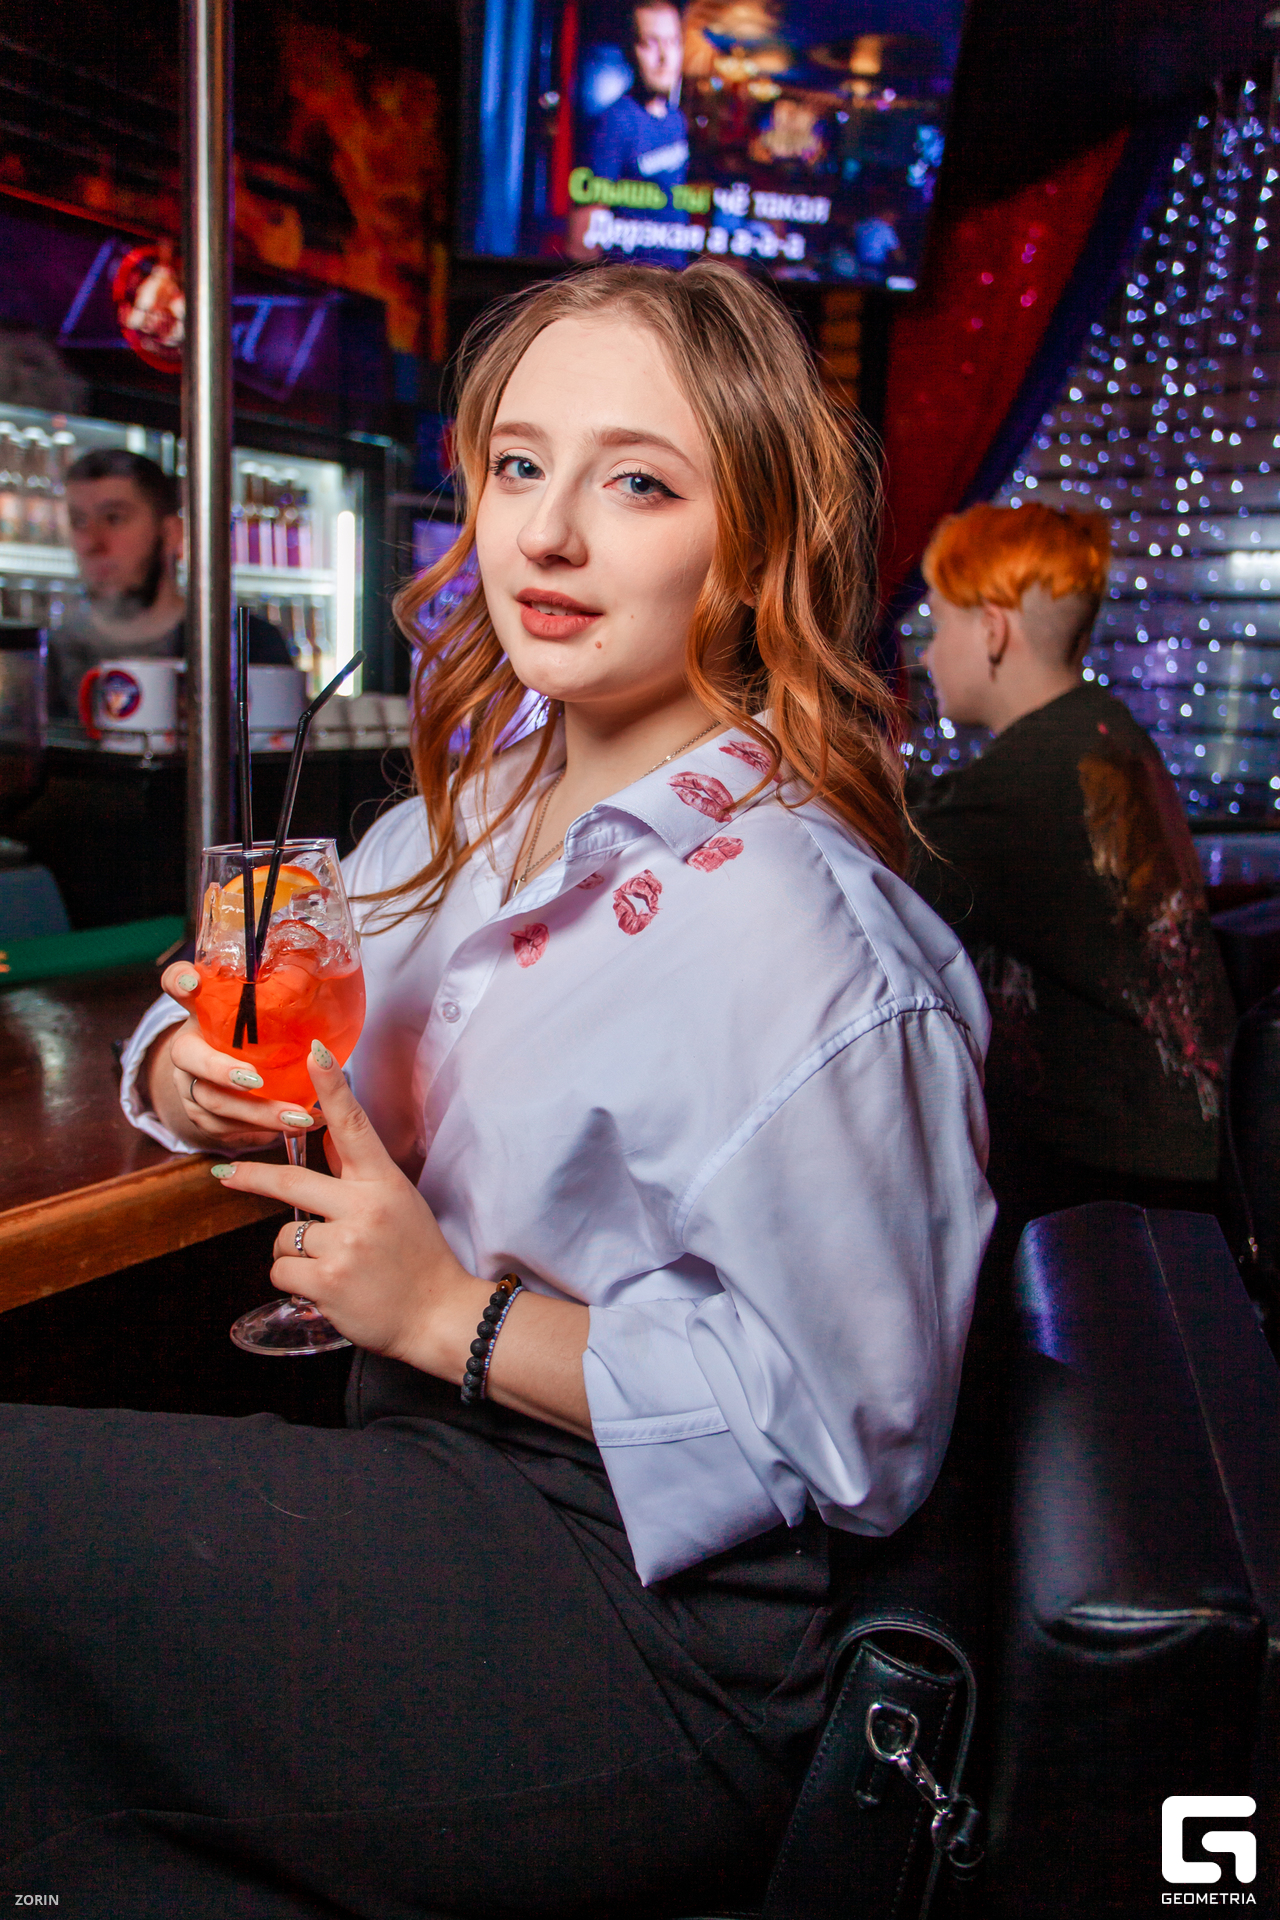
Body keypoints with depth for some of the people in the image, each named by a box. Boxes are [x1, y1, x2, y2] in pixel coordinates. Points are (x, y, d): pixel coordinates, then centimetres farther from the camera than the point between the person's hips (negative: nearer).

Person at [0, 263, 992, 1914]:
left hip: (654, 1626, -7)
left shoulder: (785, 926, -22)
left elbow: (850, 1421, -21)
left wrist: (453, 1314, -19)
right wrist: (198, 1076, -10)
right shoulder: (477, 815, 5)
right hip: (432, 1484, 8)